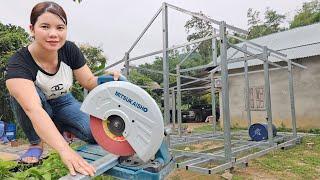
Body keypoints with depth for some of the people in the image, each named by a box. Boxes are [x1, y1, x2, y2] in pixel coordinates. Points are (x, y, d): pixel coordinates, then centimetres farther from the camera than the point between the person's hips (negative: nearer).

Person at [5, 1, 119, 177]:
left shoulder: (70, 50, -20)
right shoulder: (18, 64, -32)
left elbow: (89, 81, -11)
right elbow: (34, 109, -47)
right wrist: (65, 150, -60)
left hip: (63, 103, 2)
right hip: (34, 113, -1)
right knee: (20, 94, -36)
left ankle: (60, 127, 9)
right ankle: (36, 142, -8)